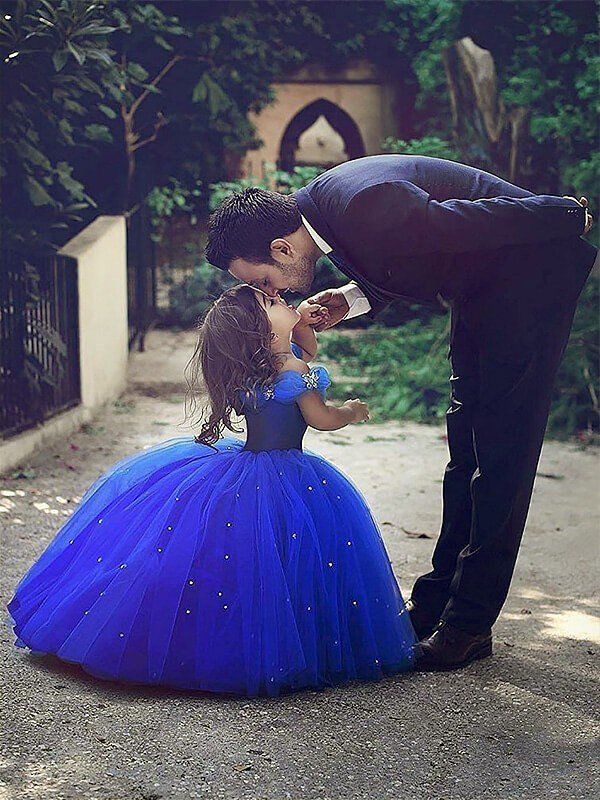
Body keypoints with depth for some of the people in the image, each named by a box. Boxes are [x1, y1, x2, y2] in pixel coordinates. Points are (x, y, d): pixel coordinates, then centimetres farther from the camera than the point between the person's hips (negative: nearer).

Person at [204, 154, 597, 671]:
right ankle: (437, 601, 19)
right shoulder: (318, 204, -4)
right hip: (482, 288, 10)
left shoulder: (368, 209, -33)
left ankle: (471, 623, -2)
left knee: (501, 451, -8)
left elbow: (495, 221, -26)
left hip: (536, 271, -9)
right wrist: (353, 299, -8)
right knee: (466, 447, 11)